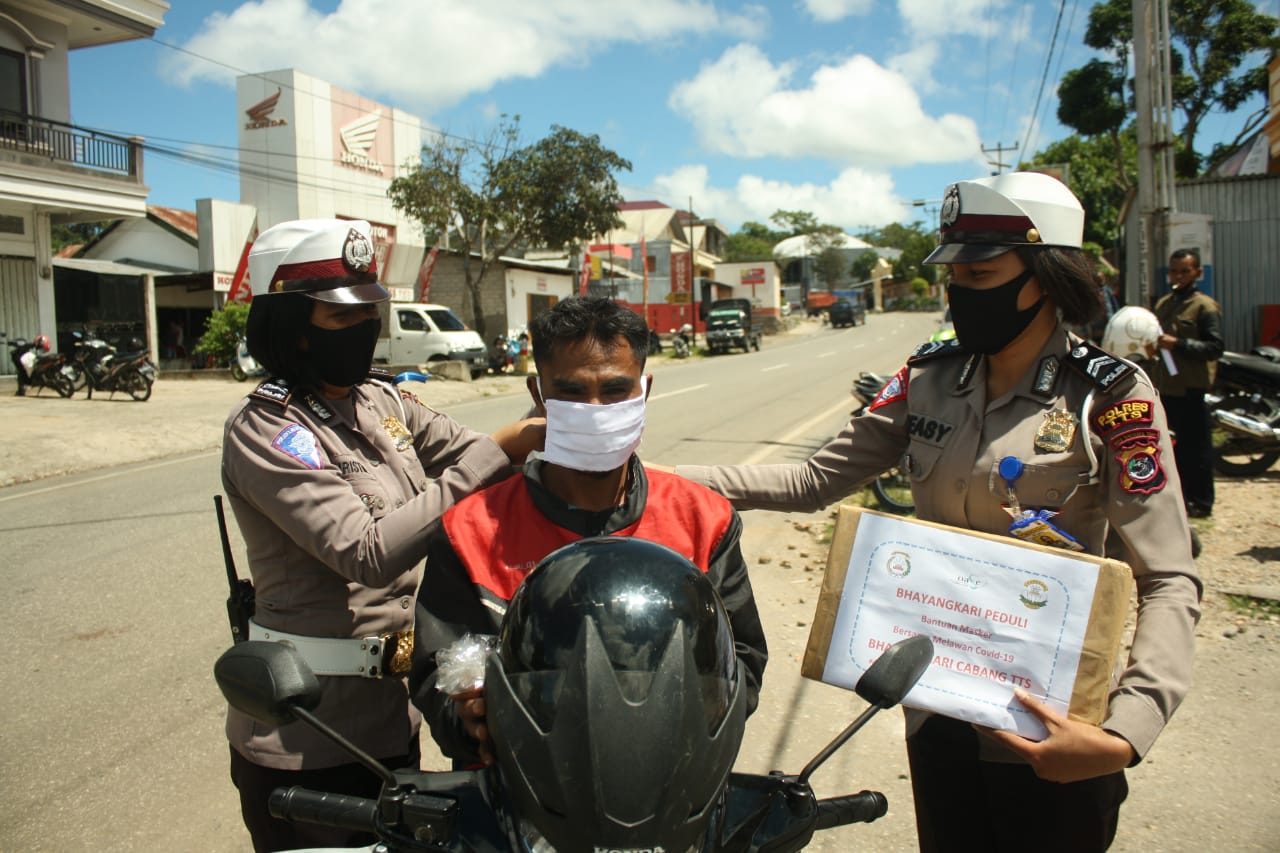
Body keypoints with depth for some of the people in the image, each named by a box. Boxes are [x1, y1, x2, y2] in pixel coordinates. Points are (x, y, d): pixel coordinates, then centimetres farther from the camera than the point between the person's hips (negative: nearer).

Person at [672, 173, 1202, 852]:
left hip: (1049, 733, -4)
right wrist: (666, 478, -11)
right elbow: (814, 479, -2)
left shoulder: (1109, 396, -12)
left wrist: (1121, 737, -30)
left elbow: (1169, 582, -16)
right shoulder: (928, 380, 0)